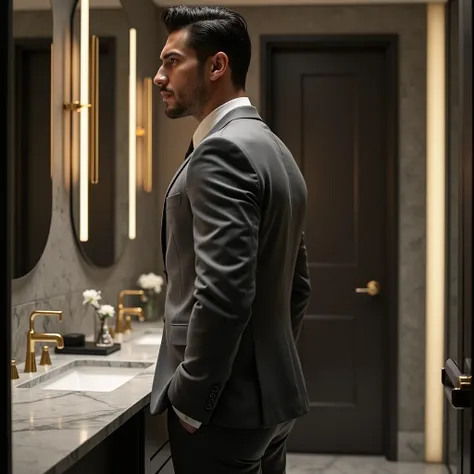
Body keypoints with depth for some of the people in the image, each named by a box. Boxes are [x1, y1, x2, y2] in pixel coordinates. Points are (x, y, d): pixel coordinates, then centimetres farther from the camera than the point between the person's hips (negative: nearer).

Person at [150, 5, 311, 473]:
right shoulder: (275, 151, 13)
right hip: (271, 394, 9)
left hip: (226, 403, -9)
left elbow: (223, 293, -26)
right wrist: (268, 365, 18)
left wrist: (188, 400, -16)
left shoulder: (221, 150, -17)